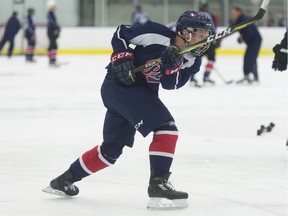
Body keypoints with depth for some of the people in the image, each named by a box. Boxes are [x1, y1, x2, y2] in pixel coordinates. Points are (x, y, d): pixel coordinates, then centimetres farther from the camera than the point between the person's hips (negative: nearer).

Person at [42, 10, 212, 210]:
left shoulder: (190, 58, -1)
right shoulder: (157, 35, -19)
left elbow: (170, 84, -13)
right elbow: (120, 34, -7)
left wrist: (171, 64, -30)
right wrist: (122, 57, -18)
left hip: (143, 93, 9)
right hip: (121, 84, -9)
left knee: (112, 149, 17)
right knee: (166, 127, -21)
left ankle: (64, 180, 32)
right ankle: (158, 184, -23)